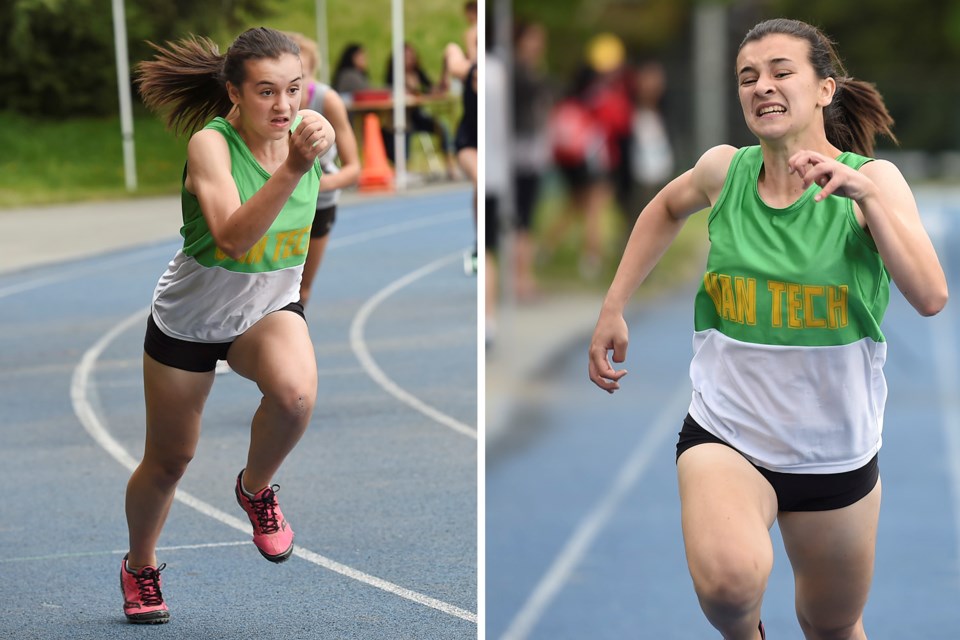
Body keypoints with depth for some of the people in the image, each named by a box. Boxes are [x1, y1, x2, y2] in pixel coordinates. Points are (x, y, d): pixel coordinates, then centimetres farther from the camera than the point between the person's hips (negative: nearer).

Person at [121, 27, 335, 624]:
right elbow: (233, 236, -42)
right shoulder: (210, 143, -26)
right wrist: (291, 170, -50)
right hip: (188, 318, -2)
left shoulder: (310, 131, -13)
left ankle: (256, 489, -1)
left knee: (296, 393, -33)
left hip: (269, 308, 2)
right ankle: (140, 566, 41)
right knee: (169, 460, 11)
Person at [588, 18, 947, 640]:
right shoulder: (724, 170, -4)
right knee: (729, 577, -31)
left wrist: (865, 193, -32)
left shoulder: (871, 179, -10)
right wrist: (613, 309, 15)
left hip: (837, 450, 1)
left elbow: (930, 297, -23)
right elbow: (666, 209, 21)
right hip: (725, 431, 0)